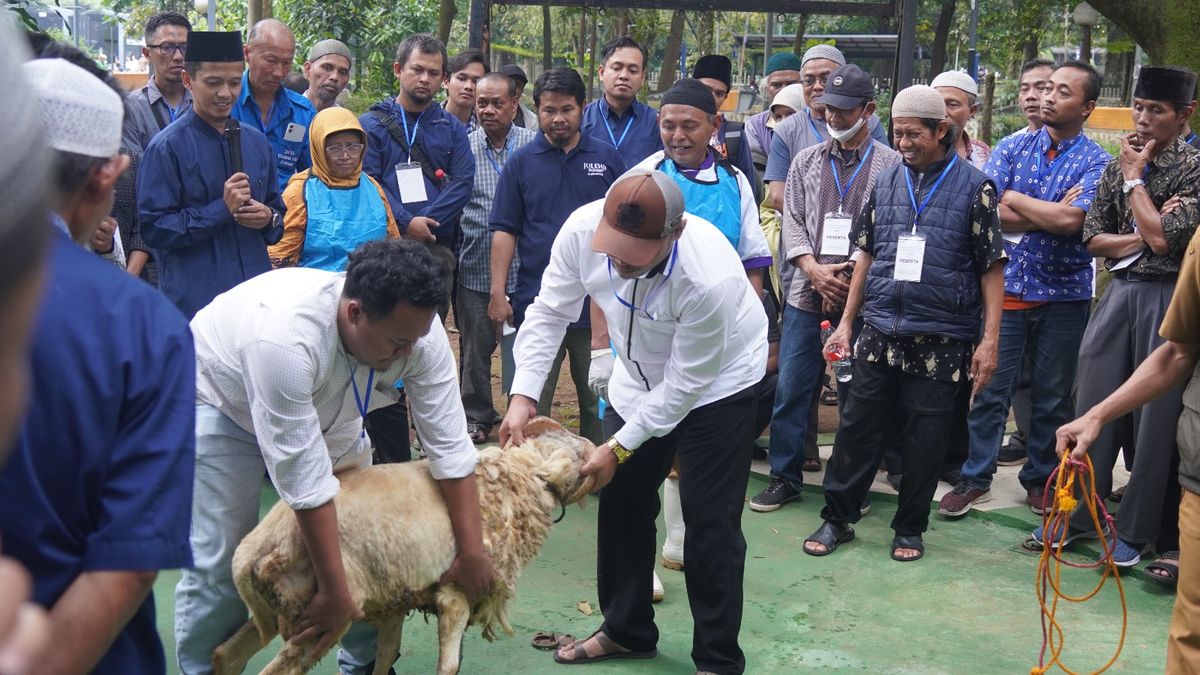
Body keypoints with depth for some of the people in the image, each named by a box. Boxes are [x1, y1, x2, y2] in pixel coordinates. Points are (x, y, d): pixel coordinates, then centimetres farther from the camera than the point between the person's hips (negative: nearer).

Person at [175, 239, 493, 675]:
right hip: (223, 398, -5)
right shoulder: (286, 337, -44)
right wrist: (334, 592, -34)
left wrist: (471, 551, -19)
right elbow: (304, 479, -39)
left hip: (324, 407, 5)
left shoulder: (416, 328, -28)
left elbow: (448, 445, -21)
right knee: (219, 561, -11)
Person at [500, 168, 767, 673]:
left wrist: (619, 448, -23)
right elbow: (550, 312, -12)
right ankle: (626, 630, 33)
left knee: (709, 523, -5)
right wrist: (523, 396, -22)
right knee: (621, 503, 13)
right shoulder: (582, 228, -27)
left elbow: (685, 384, -28)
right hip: (639, 380, 6)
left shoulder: (710, 278, -39)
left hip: (715, 383, -5)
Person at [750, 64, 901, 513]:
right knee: (791, 388, 4)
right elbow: (792, 222, 8)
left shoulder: (891, 165, 2)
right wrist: (815, 270, -7)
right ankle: (785, 476, 16)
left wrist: (857, 274, -13)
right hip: (807, 294, 3)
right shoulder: (806, 161, 12)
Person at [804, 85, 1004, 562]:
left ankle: (910, 529, 21)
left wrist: (989, 339, -9)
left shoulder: (974, 187, -3)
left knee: (925, 440, 6)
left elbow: (991, 269, -3)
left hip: (940, 341, -3)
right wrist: (847, 321, 11)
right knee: (857, 428, 5)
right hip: (879, 334, 3)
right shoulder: (886, 182, 8)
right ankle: (837, 518, 19)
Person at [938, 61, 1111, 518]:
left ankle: (1040, 480, 25)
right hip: (1008, 288, 1)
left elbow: (1070, 221, -20)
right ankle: (976, 478, 15)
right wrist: (1050, 215, -12)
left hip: (1065, 295, -1)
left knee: (1053, 396, 10)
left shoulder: (1096, 162, -3)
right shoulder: (1013, 147, 4)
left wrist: (1015, 199, -9)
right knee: (990, 389, 3)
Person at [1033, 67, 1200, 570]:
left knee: (1155, 416, 2)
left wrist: (1135, 180, -8)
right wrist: (1143, 237, -11)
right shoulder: (1118, 166, 8)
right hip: (1119, 293, 5)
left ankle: (1136, 529, 15)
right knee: (1092, 406, 7)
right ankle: (1080, 511, 21)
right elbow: (1093, 239, 5)